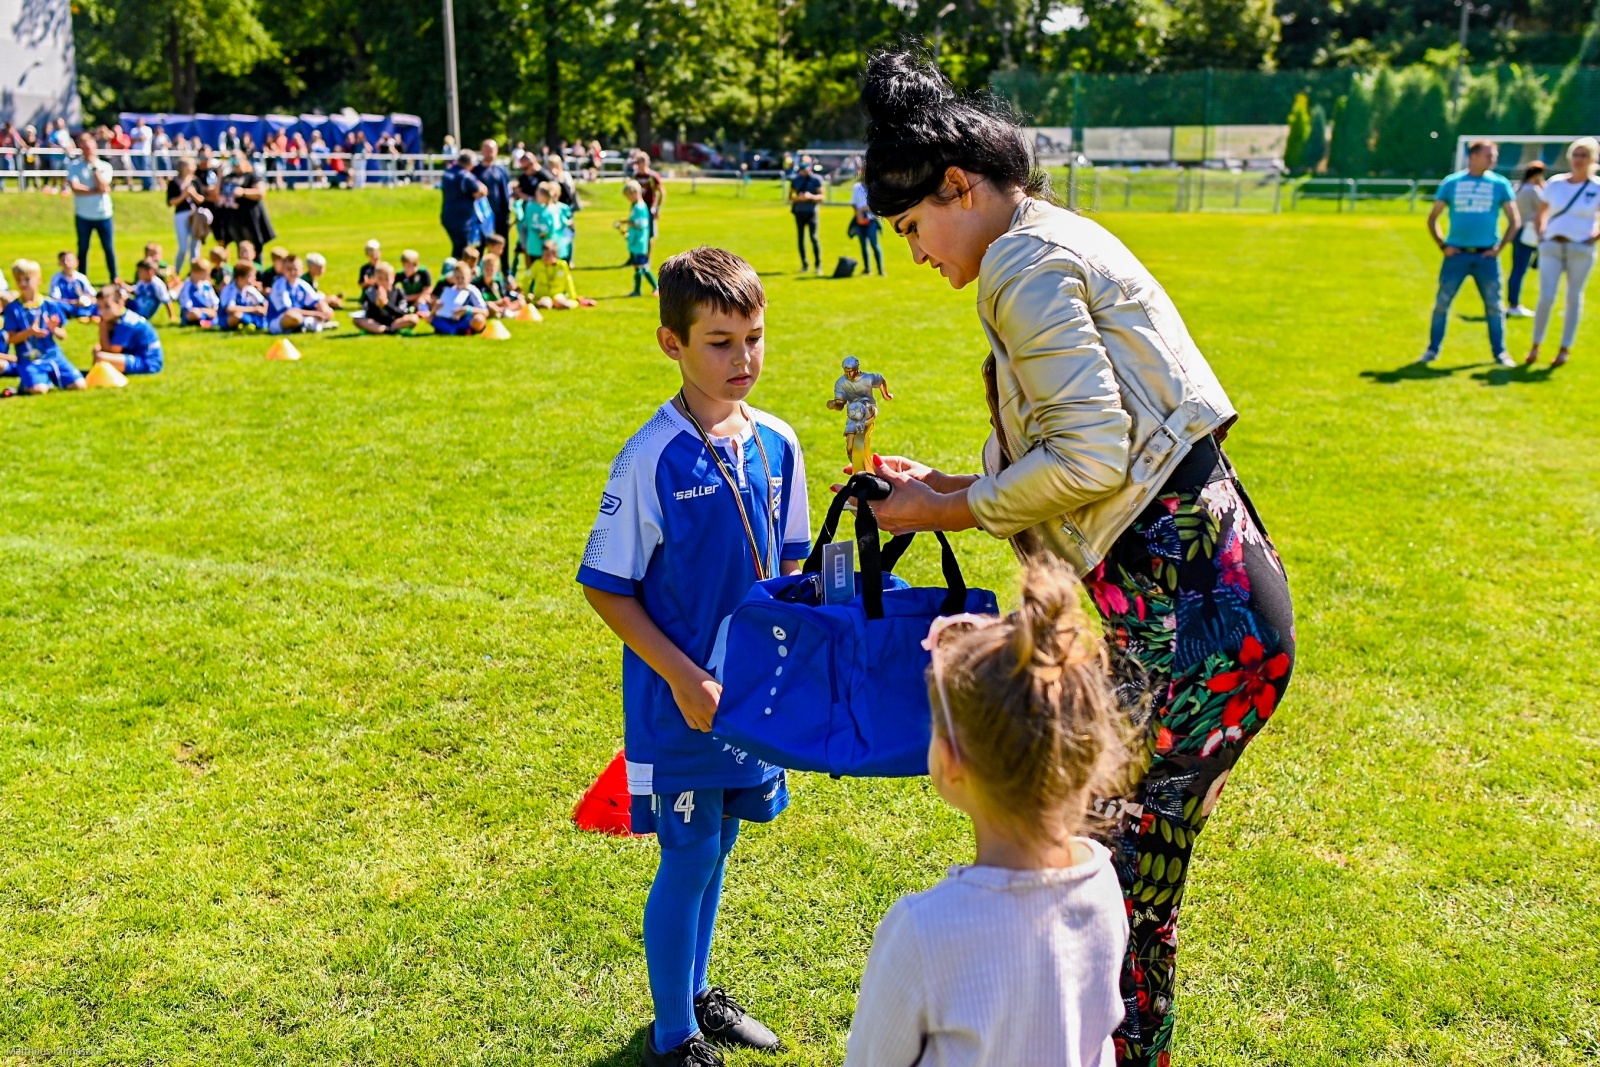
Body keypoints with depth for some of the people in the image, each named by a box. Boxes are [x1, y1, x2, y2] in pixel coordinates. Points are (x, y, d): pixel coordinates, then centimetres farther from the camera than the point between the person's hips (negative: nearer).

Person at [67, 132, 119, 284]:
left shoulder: (105, 166, 4)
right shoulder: (74, 166, 0)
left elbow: (103, 186, -12)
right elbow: (75, 188, -14)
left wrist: (95, 167, -11)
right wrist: (97, 191, -16)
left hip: (103, 215, 0)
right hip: (83, 215, 0)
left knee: (109, 248, 5)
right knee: (82, 248, 7)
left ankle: (114, 277, 15)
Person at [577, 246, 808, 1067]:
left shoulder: (778, 445, 0)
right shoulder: (652, 460, -18)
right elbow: (604, 586, -13)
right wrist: (683, 677, -17)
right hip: (678, 697, -5)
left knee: (717, 844, 19)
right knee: (689, 857, 4)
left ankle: (697, 994, 39)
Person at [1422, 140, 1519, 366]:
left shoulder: (1500, 184, 5)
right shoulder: (1451, 183, 4)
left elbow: (1514, 222, 8)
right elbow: (1432, 219, 9)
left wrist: (1499, 248, -1)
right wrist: (1443, 246, 0)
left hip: (1486, 256, 0)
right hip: (1457, 254, 0)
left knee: (1494, 305, 3)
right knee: (1441, 303, 1)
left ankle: (1499, 352, 13)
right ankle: (1433, 350, 13)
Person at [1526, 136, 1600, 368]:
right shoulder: (1555, 183, 3)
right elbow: (1541, 211, 16)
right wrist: (1541, 232, 5)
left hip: (1581, 250, -1)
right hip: (1551, 246, 1)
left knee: (1574, 297, 6)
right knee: (1546, 297, -6)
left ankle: (1565, 349, 13)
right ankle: (1535, 346, 6)